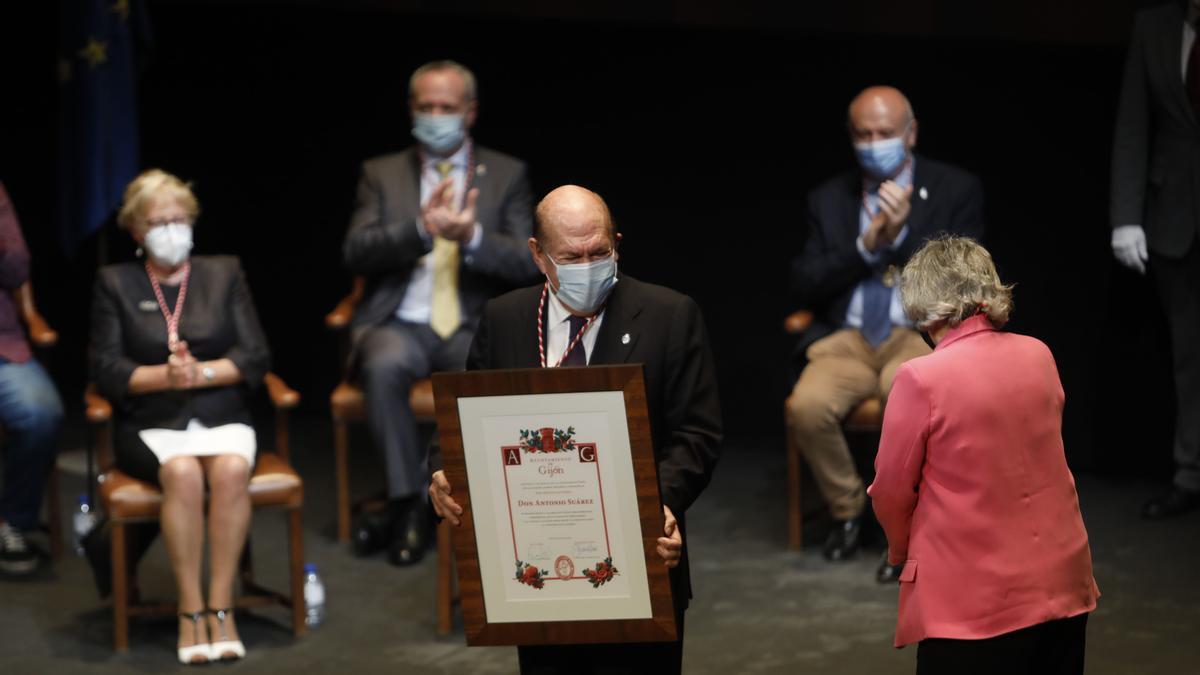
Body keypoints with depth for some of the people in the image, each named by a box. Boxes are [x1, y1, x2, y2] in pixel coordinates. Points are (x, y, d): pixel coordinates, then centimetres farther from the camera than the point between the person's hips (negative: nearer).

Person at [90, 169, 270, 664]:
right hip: (150, 424, -1)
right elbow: (107, 371, 1)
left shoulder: (224, 274, 14)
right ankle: (190, 610, -27)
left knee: (231, 469, -33)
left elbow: (255, 358, 5)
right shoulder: (115, 283, 10)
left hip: (222, 416, 1)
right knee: (182, 473, -34)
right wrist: (165, 375, -16)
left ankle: (220, 607, -29)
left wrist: (202, 372, -12)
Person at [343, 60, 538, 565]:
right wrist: (420, 229, -21)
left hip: (474, 328, 0)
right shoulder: (382, 174, 12)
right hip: (399, 324, 0)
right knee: (383, 366, -36)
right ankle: (409, 501, -21)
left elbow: (527, 262, 0)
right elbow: (356, 253, -3)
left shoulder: (507, 175, 11)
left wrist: (473, 236, -20)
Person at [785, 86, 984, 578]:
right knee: (806, 406, -29)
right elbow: (804, 285, 6)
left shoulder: (956, 190, 5)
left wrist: (902, 234, -15)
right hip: (846, 340, 3)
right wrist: (865, 246, -8)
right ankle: (847, 510, -1)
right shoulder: (830, 199, 13)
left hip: (920, 338, -2)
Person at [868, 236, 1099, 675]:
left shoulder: (921, 378, -15)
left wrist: (901, 549, 17)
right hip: (1061, 586, 5)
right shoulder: (1039, 356, 2)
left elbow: (891, 492, -5)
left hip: (972, 601, -5)